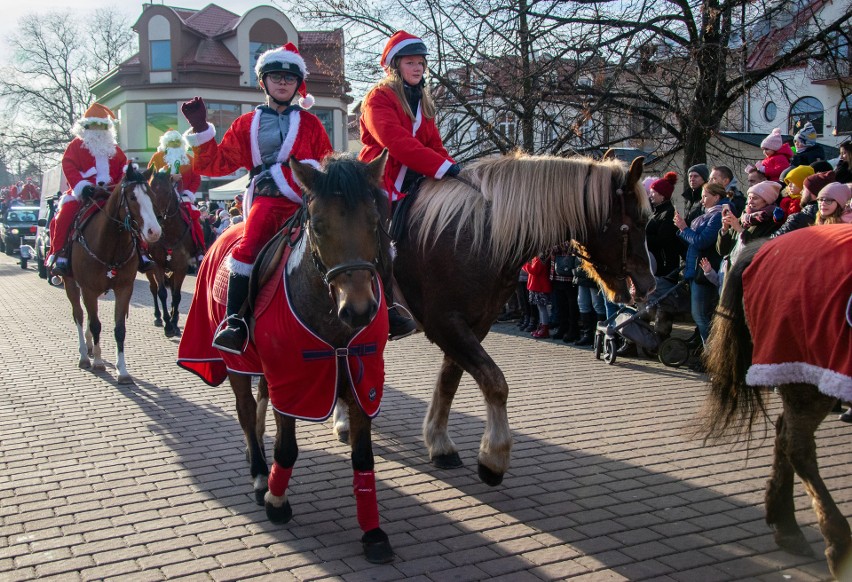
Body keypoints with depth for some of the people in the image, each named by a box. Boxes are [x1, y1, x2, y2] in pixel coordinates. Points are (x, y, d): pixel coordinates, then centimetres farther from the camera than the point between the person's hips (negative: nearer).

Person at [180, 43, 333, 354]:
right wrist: (201, 128, 4)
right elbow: (218, 163, 14)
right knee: (248, 248, -27)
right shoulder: (247, 124, 19)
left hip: (306, 200, 1)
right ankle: (234, 322, -22)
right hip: (267, 199, -1)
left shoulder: (310, 123, 20)